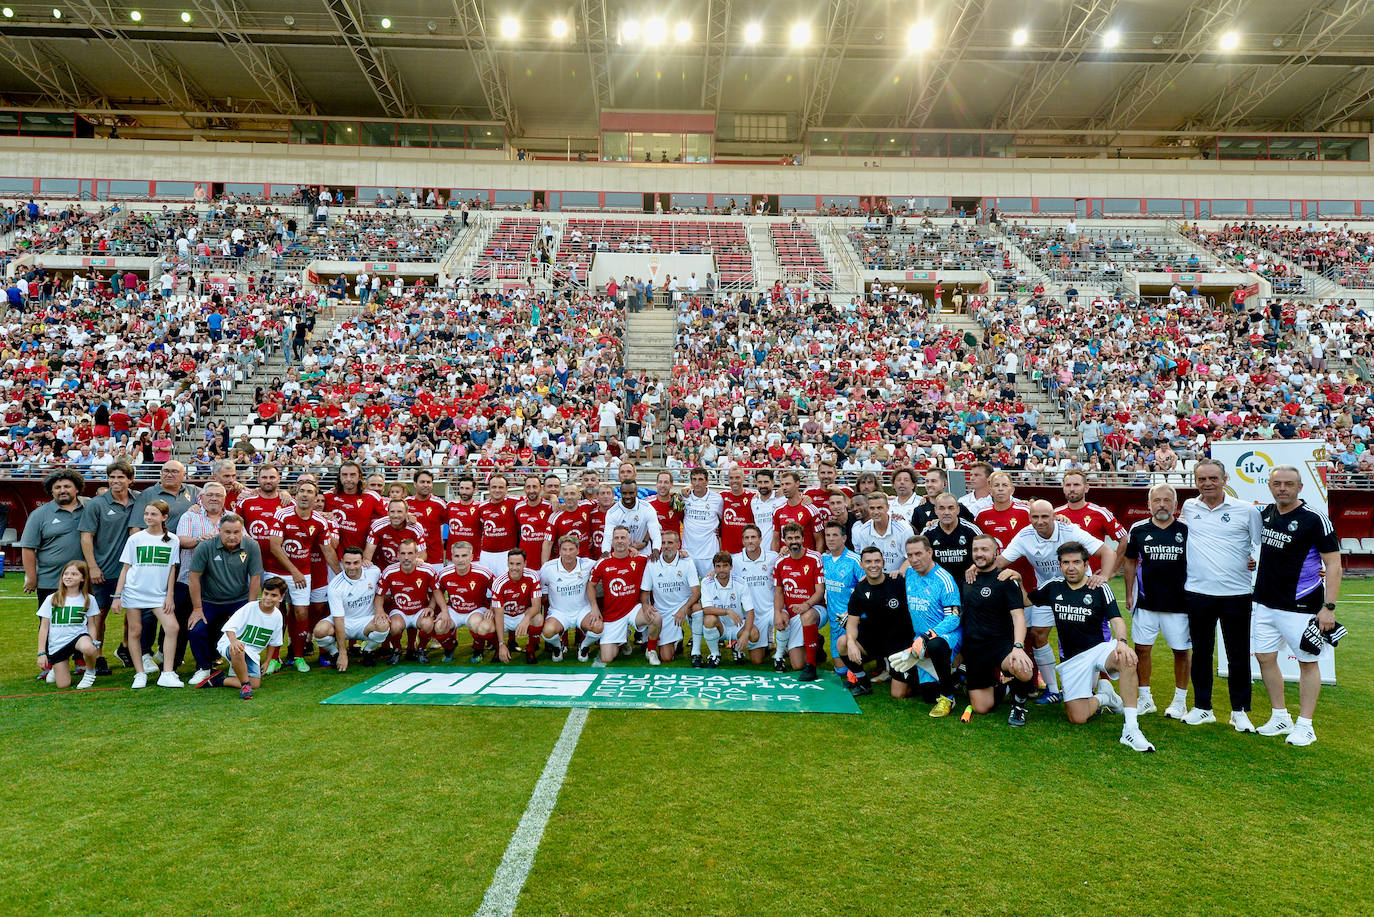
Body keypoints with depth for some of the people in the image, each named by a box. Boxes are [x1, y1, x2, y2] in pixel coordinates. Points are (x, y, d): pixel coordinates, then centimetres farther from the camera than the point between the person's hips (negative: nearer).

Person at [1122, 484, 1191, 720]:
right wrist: (1129, 594, 10)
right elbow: (1130, 563, 12)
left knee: (1182, 651, 6)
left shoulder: (1187, 530, -2)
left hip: (1178, 603, -1)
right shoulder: (1138, 530, 2)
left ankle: (1180, 700, 22)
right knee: (1142, 648, 4)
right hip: (1145, 603, 1)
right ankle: (1145, 699, 17)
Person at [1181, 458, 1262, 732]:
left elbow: (1263, 545, 8)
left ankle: (1240, 711, 19)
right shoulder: (1188, 507, 7)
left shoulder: (1246, 510, 0)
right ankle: (1202, 707, 22)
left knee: (1238, 655, 5)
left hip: (1236, 593, -2)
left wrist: (1257, 561, -8)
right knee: (1201, 651, 11)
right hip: (1197, 592, 2)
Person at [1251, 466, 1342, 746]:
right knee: (1265, 658, 10)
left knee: (1307, 662, 5)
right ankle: (1281, 718, 24)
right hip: (1266, 603, 7)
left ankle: (1305, 725, 14)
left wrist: (1329, 607, -20)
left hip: (1300, 606, -6)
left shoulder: (1315, 520, -13)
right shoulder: (1266, 513, 6)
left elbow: (1334, 564, -14)